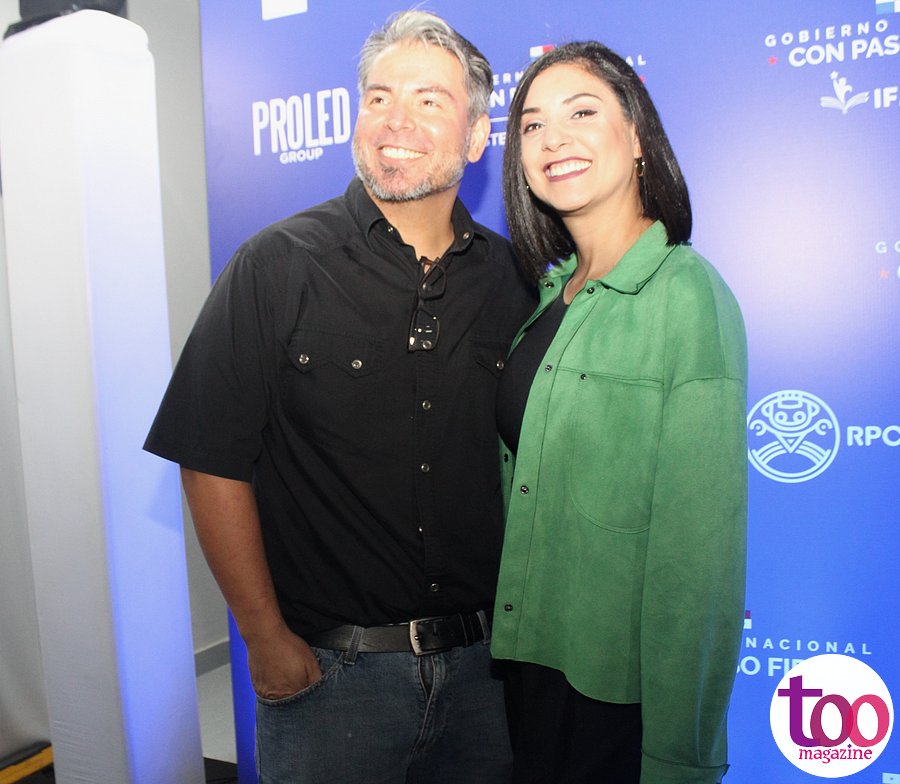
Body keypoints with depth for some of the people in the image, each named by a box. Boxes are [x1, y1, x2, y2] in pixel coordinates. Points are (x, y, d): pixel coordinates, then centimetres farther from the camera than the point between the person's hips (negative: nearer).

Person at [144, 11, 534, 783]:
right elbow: (213, 463, -9)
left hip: (483, 661, 3)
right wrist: (265, 638, -10)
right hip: (328, 671, -2)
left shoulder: (512, 277, 1)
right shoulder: (277, 267, -8)